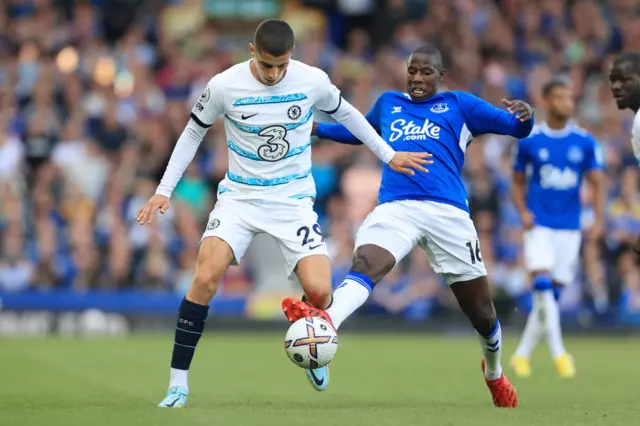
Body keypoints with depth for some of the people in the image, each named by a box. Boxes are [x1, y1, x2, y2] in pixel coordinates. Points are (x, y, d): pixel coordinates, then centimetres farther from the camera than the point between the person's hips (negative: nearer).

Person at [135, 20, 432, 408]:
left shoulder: (313, 81, -9)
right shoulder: (224, 86, -12)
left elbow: (346, 114, 13)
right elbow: (194, 133, 5)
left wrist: (388, 155, 17)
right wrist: (164, 190, 1)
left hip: (294, 200, 1)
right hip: (239, 197, -1)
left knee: (319, 291, -17)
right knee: (206, 277, -24)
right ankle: (178, 383, -14)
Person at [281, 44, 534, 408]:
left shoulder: (459, 105, 13)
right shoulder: (388, 103, 23)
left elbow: (517, 127, 6)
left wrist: (525, 116, -17)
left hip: (448, 211, -1)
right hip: (395, 208, 1)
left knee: (482, 313, 7)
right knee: (364, 265, -32)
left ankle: (494, 373, 38)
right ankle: (322, 323, -62)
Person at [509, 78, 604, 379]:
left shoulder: (584, 142, 3)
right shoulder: (528, 141, 0)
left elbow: (597, 185, 6)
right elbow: (518, 183, 9)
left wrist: (598, 220, -7)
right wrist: (523, 212, -8)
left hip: (569, 228, 2)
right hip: (539, 225, -2)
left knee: (551, 296, 4)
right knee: (542, 286, -20)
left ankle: (522, 354, 17)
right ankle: (558, 353, -18)